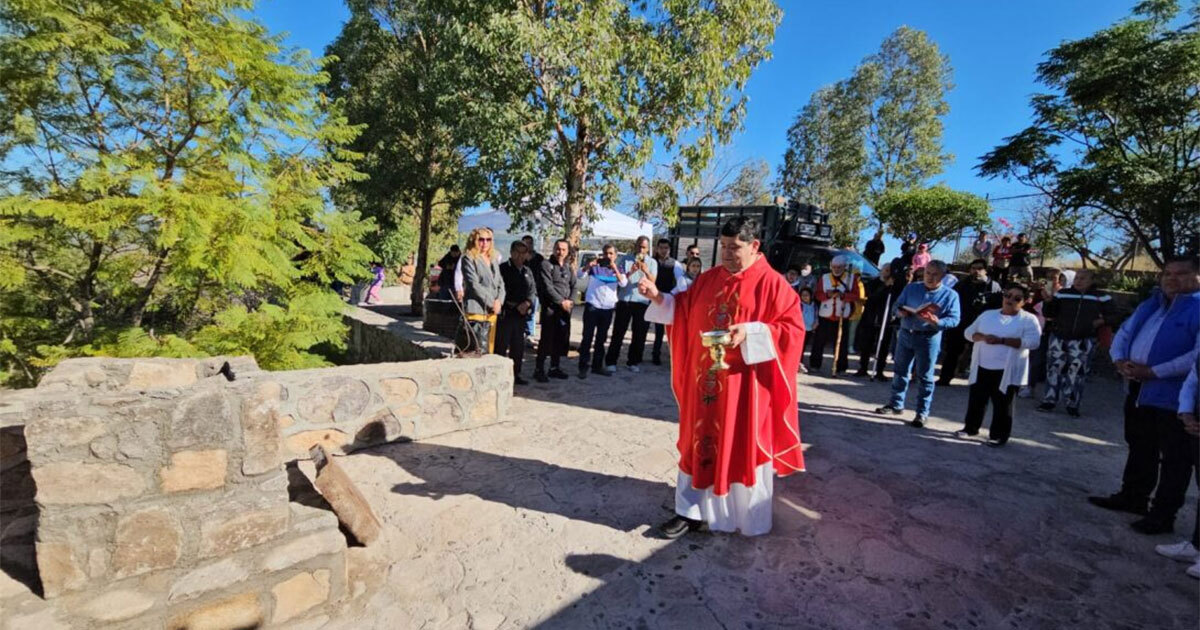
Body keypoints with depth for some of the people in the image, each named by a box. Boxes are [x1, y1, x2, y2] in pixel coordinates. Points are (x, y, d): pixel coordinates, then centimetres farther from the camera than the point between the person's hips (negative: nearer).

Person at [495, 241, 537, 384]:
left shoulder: (527, 271, 15)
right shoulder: (503, 268, -4)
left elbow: (533, 289, 12)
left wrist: (527, 302, -8)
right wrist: (516, 305, -13)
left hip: (522, 313, 6)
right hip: (506, 312, -6)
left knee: (518, 346, 12)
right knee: (502, 345, -4)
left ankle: (515, 374, 22)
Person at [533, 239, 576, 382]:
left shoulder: (568, 267, 16)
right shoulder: (546, 264, -4)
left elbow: (573, 286, 12)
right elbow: (547, 287, -12)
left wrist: (571, 301, -5)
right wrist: (561, 301, -14)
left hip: (565, 308, 6)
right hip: (550, 307, -6)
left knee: (561, 339, 10)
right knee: (547, 338, -6)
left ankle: (554, 367, 21)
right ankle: (539, 369, 2)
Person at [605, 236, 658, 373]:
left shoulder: (652, 262, 7)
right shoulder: (625, 259, 4)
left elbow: (652, 281, -7)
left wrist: (646, 271, -27)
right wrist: (631, 272, -20)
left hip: (642, 301, 1)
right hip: (624, 300, -1)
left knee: (639, 334, 5)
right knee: (618, 332, 0)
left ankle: (633, 361, 18)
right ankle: (611, 361, 6)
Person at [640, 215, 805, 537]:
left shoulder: (772, 284, -8)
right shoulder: (709, 278, 8)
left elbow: (793, 328, -11)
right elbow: (683, 310, 14)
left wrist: (750, 332, -24)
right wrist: (659, 298, -3)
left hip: (744, 383, -5)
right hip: (705, 379, 5)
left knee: (743, 446, 7)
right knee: (700, 443, 12)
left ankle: (750, 519, 29)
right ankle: (691, 511, 27)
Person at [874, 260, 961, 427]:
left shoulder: (950, 295, -2)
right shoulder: (911, 288, 7)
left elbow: (954, 319, -7)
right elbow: (896, 306, 8)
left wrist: (937, 322, -27)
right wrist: (900, 312, -15)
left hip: (929, 339, -3)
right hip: (905, 334, 4)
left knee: (924, 377, 2)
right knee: (900, 371, 12)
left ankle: (922, 413, 11)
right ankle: (896, 404, 25)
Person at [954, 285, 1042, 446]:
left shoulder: (1029, 319, -2)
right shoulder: (987, 314, 10)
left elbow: (1033, 342, -15)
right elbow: (968, 332, 10)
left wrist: (1001, 340, -21)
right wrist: (982, 337, -12)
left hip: (1007, 371, -4)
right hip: (982, 367, 4)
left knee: (1002, 405, 5)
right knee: (976, 400, 11)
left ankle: (999, 435, 16)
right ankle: (970, 428, 23)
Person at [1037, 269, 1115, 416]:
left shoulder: (1102, 298, 3)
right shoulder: (1062, 294, 3)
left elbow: (1112, 315, 10)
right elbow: (1048, 314, 3)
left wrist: (1102, 321, -11)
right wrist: (1048, 301, -16)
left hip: (1083, 341, -1)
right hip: (1059, 338, 1)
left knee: (1076, 372, 1)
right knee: (1054, 369, 6)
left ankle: (1072, 404, 12)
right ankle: (1049, 400, 15)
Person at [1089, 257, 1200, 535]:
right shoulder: (1148, 305, 13)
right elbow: (1123, 333, 15)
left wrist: (1154, 372, -22)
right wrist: (1120, 360, -4)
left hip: (1173, 395, -7)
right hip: (1138, 390, 7)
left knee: (1174, 459, 5)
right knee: (1139, 449, 19)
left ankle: (1163, 514, 14)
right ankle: (1132, 497, 33)